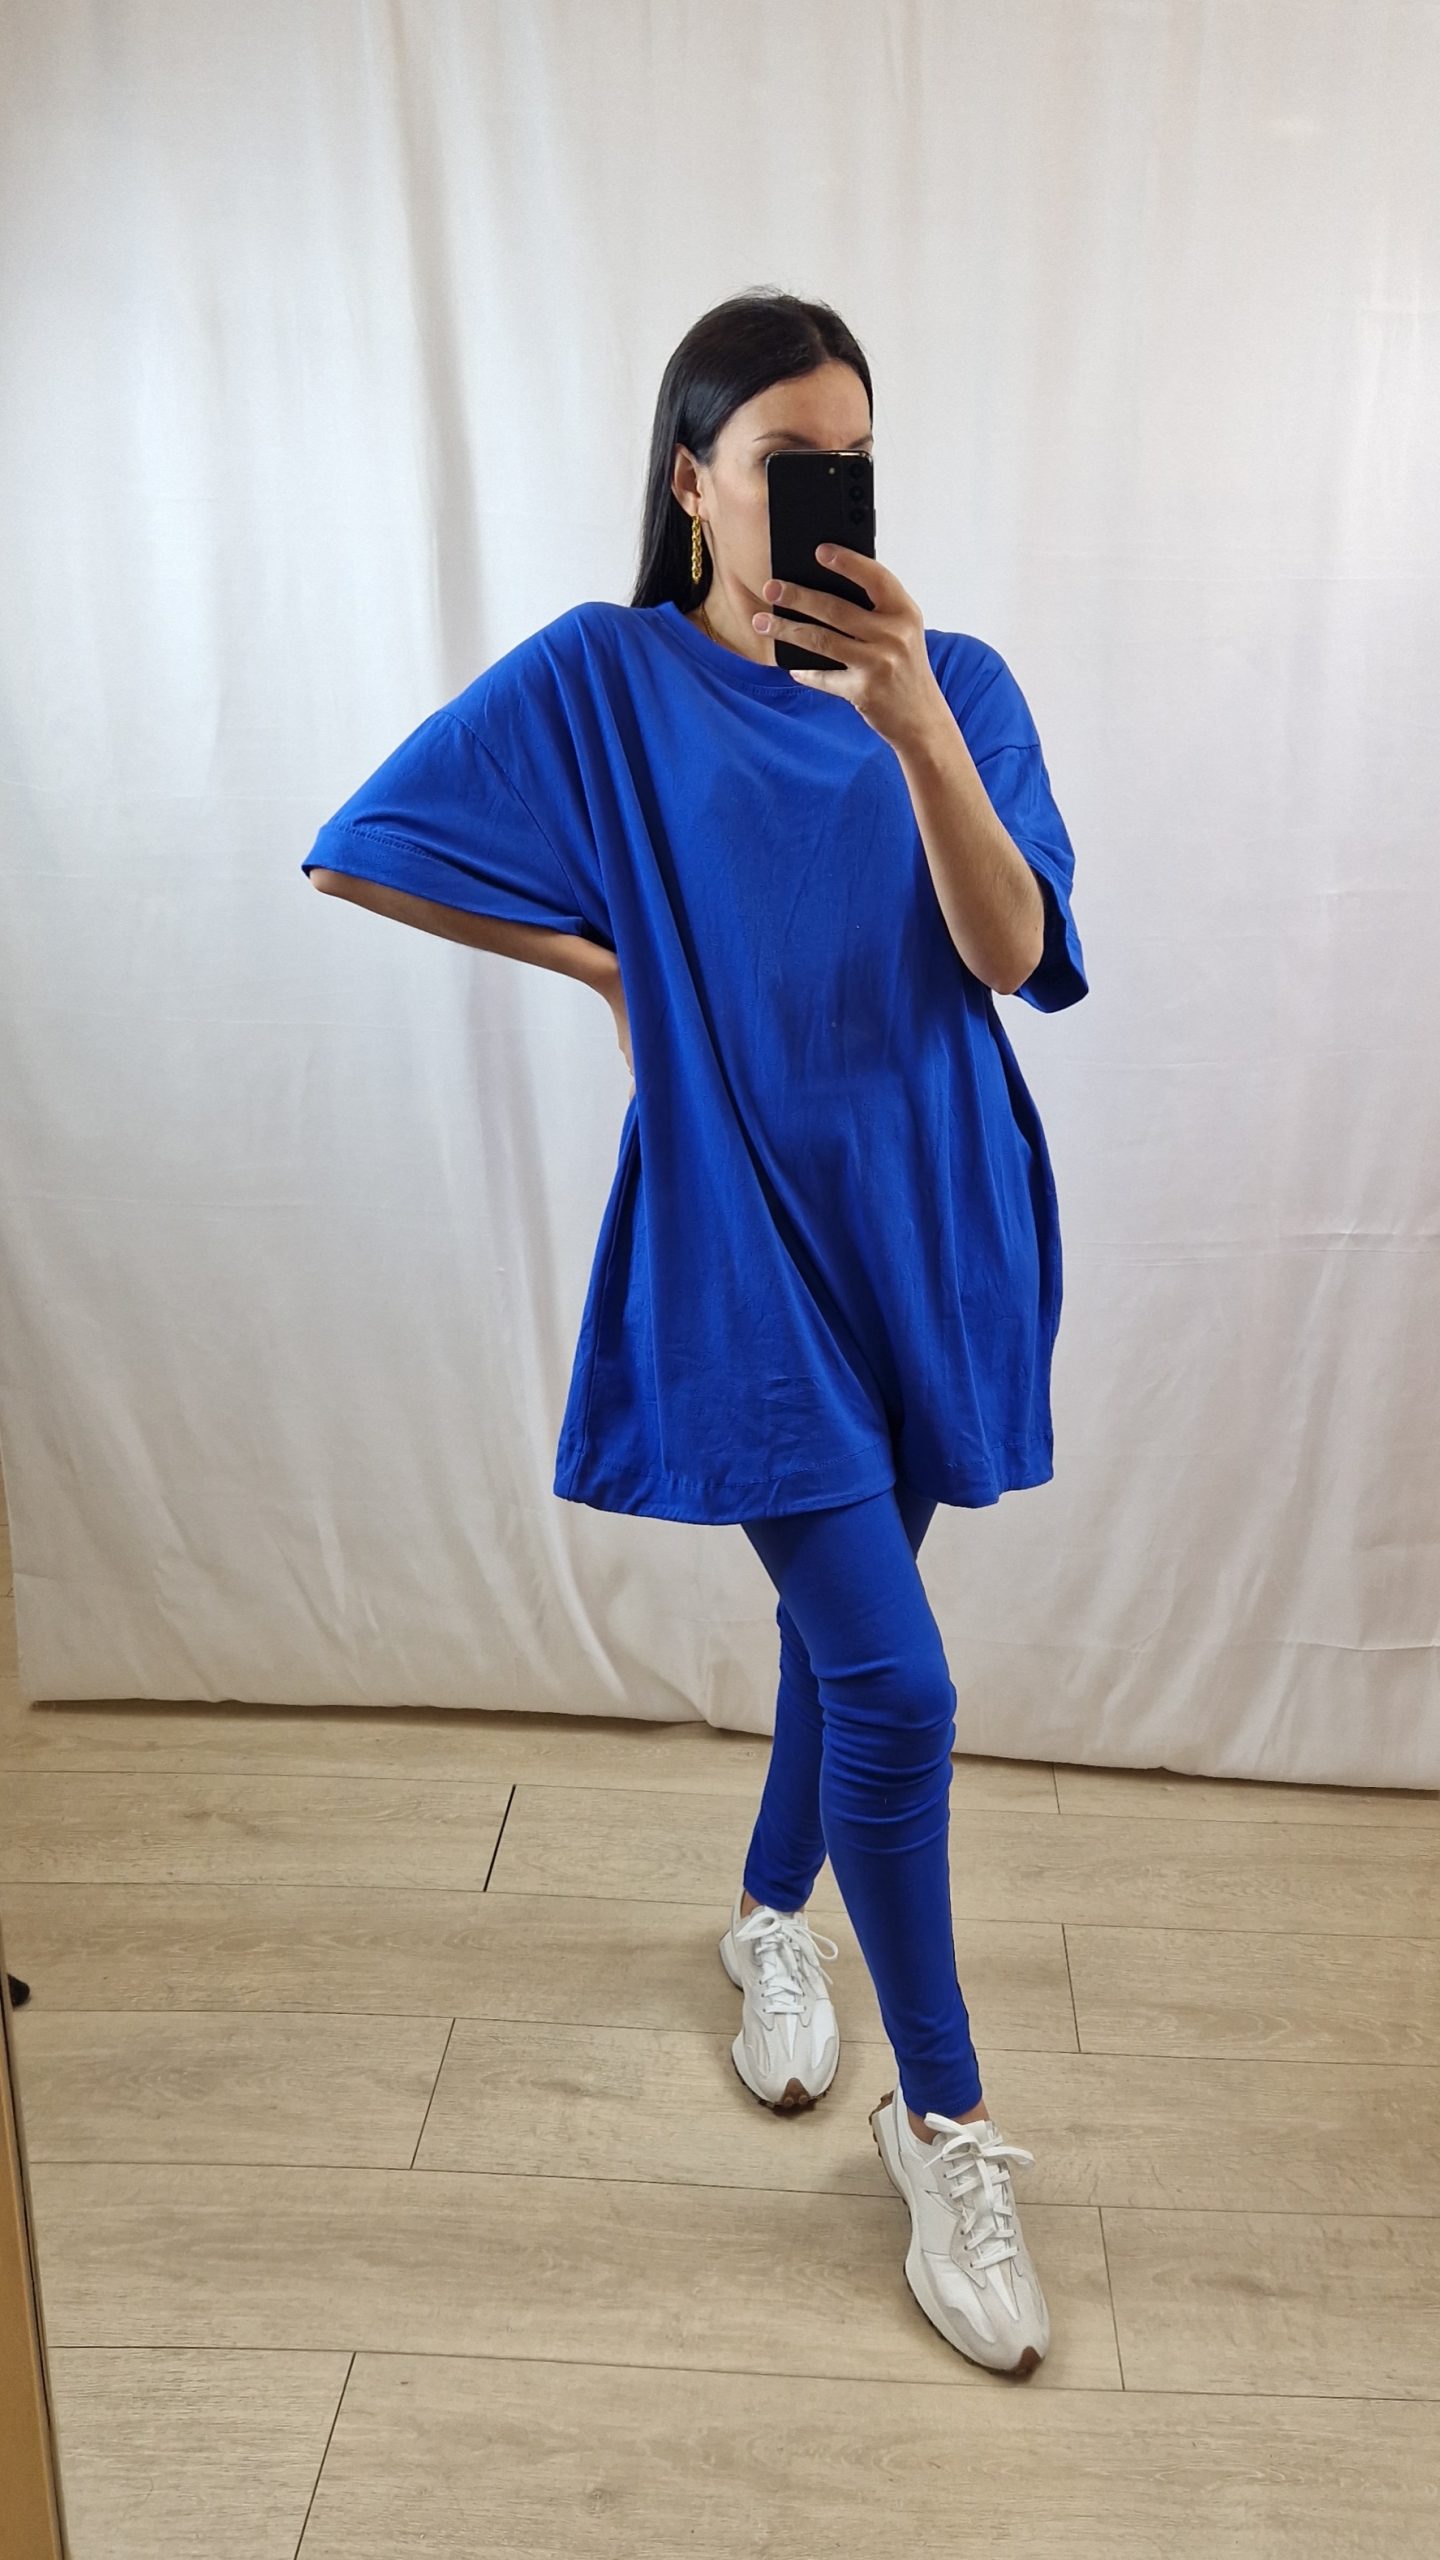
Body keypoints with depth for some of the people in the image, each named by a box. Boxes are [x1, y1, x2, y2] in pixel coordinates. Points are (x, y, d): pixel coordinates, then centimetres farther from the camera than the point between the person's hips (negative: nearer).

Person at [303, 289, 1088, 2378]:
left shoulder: (954, 683, 3)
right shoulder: (605, 680, -4)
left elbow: (1013, 950, -12)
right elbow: (358, 860, -3)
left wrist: (917, 730, -26)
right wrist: (605, 958, -4)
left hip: (927, 1216, 4)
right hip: (746, 1230, -4)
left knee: (847, 1619, 19)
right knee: (895, 1684, -8)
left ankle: (772, 1916, 46)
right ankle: (944, 2125, 14)